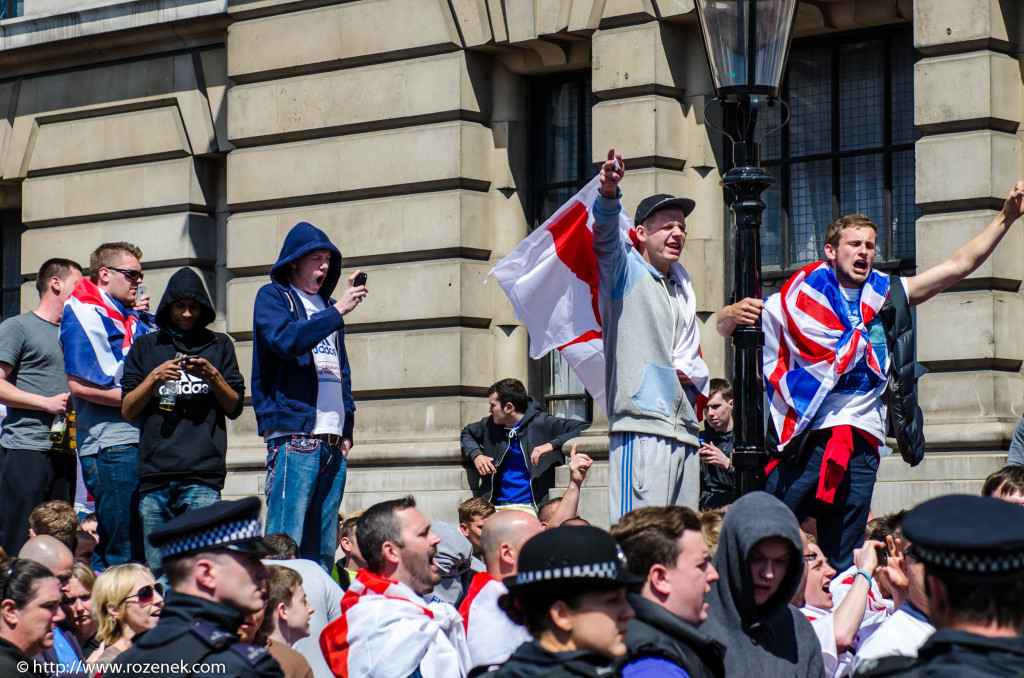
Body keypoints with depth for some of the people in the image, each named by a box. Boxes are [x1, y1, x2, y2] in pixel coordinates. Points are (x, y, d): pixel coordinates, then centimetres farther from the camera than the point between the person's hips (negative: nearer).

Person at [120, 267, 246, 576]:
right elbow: (128, 410, 12)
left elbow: (234, 407, 13)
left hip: (203, 473, -1)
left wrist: (213, 376, -4)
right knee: (156, 570, -1)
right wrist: (154, 377, -4)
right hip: (155, 471, 2)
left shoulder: (219, 345, 16)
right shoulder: (146, 347, 18)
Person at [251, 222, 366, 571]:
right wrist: (337, 312, -18)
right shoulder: (273, 297, 4)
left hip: (333, 442, 7)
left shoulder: (326, 306, 24)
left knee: (324, 549, 6)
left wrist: (347, 430, 16)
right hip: (294, 435, -7)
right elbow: (286, 340, -16)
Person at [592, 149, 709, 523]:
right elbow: (605, 238, -16)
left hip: (683, 429, 8)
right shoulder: (626, 271, 5)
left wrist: (689, 372, 7)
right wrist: (609, 193, -36)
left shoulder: (682, 290, 27)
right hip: (640, 424, -8)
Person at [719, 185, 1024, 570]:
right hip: (806, 437, -3)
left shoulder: (888, 297, 14)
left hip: (862, 446, 3)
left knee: (842, 561, 5)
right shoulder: (800, 297, 4)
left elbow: (961, 265, 14)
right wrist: (733, 314, -17)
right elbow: (725, 330, 7)